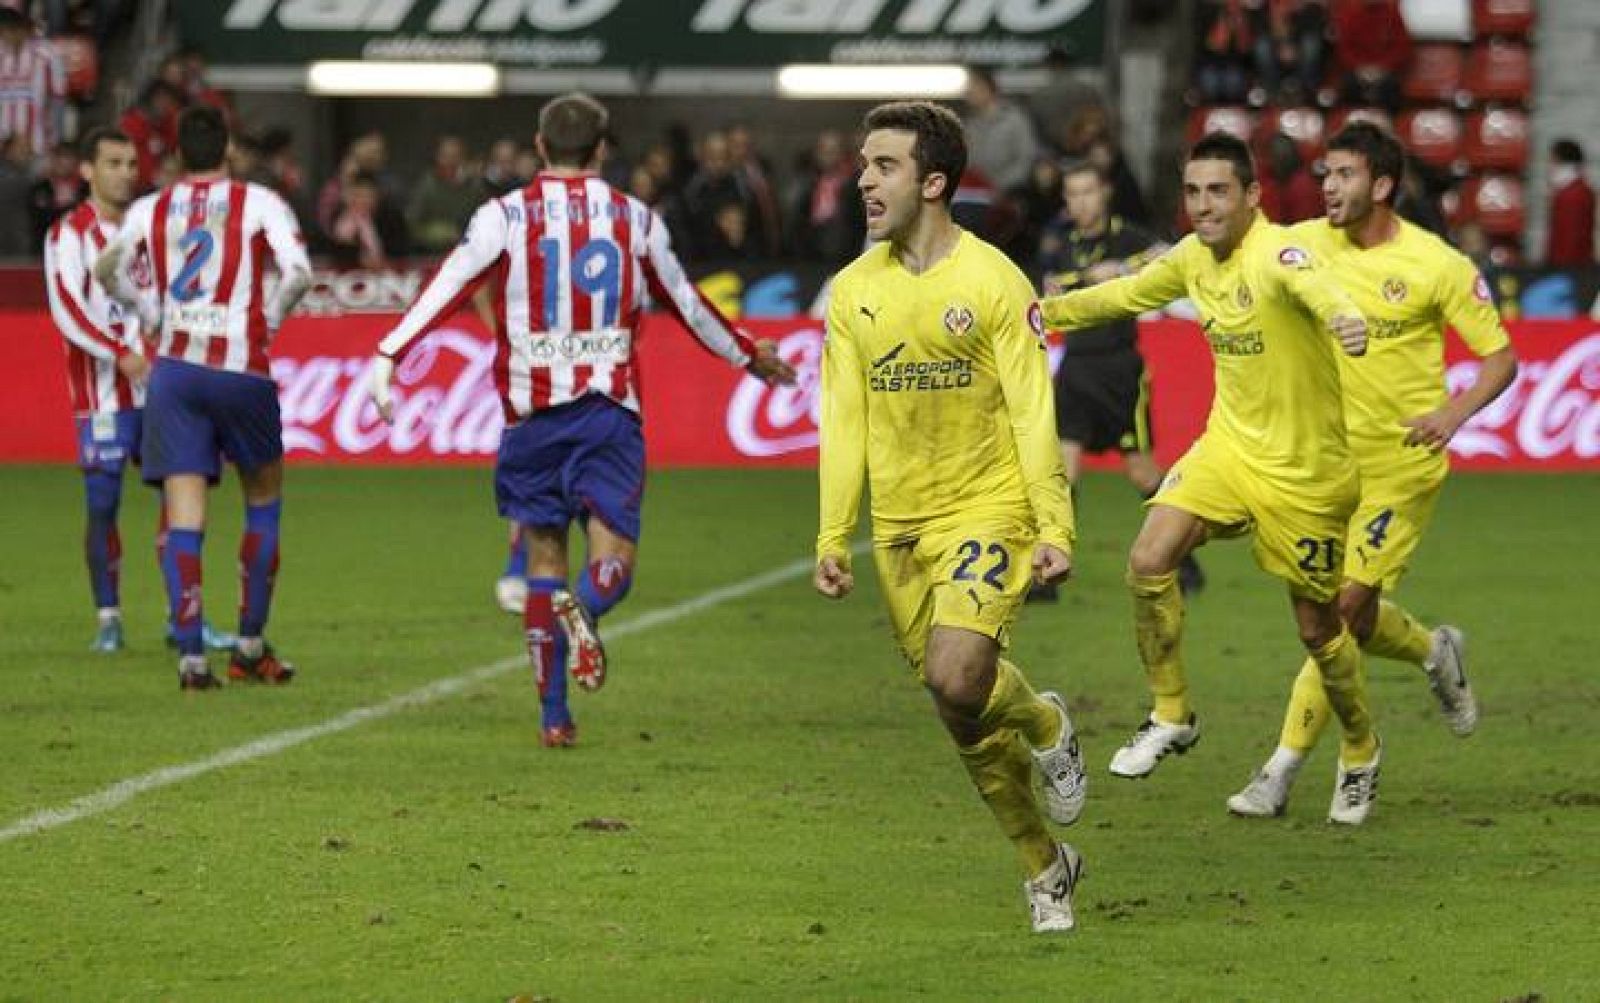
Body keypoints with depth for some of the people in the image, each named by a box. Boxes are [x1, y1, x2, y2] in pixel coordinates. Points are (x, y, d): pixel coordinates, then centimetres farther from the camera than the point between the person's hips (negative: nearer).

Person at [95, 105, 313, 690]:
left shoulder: (150, 210, 8)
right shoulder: (257, 203, -2)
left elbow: (107, 272, 20)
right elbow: (298, 272, -12)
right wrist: (269, 321, 3)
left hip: (173, 369, 2)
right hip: (242, 370, -2)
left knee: (183, 518, -1)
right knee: (264, 496, 18)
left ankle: (191, 657, -11)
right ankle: (250, 646, 19)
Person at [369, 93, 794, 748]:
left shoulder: (505, 216, 3)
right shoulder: (636, 219, 9)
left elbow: (449, 285, -11)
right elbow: (688, 306, 20)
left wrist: (388, 356, -16)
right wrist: (749, 357, 36)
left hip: (533, 415, 0)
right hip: (610, 411, 0)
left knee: (543, 559, 10)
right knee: (613, 563, -2)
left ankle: (554, 714, 6)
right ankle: (583, 611, -38)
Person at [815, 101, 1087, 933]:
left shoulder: (993, 280, -7)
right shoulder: (853, 291, 6)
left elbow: (1032, 412, -8)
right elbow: (843, 422, 8)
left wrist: (1055, 528, -14)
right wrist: (832, 537, 3)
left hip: (988, 509, -5)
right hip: (899, 523, 5)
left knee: (955, 680, -25)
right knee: (968, 725, 6)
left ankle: (1043, 723, 8)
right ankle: (1045, 865, 22)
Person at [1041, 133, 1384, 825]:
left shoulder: (1275, 254, -23)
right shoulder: (1195, 258, 0)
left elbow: (1310, 283, -49)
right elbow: (1130, 293, 22)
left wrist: (1342, 316, -71)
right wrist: (1046, 312, 24)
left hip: (1305, 469, -6)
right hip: (1228, 446, 6)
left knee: (1318, 627, 5)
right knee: (1149, 560, -14)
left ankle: (1360, 754, 32)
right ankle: (1171, 716, 4)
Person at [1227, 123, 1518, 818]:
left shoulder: (1438, 265, -11)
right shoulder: (1308, 244, 0)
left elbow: (1501, 356, -6)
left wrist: (1455, 411, -25)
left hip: (1401, 464, -5)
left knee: (1342, 610, -10)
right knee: (1352, 620, 8)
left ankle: (1283, 771, -2)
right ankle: (1435, 652, 41)